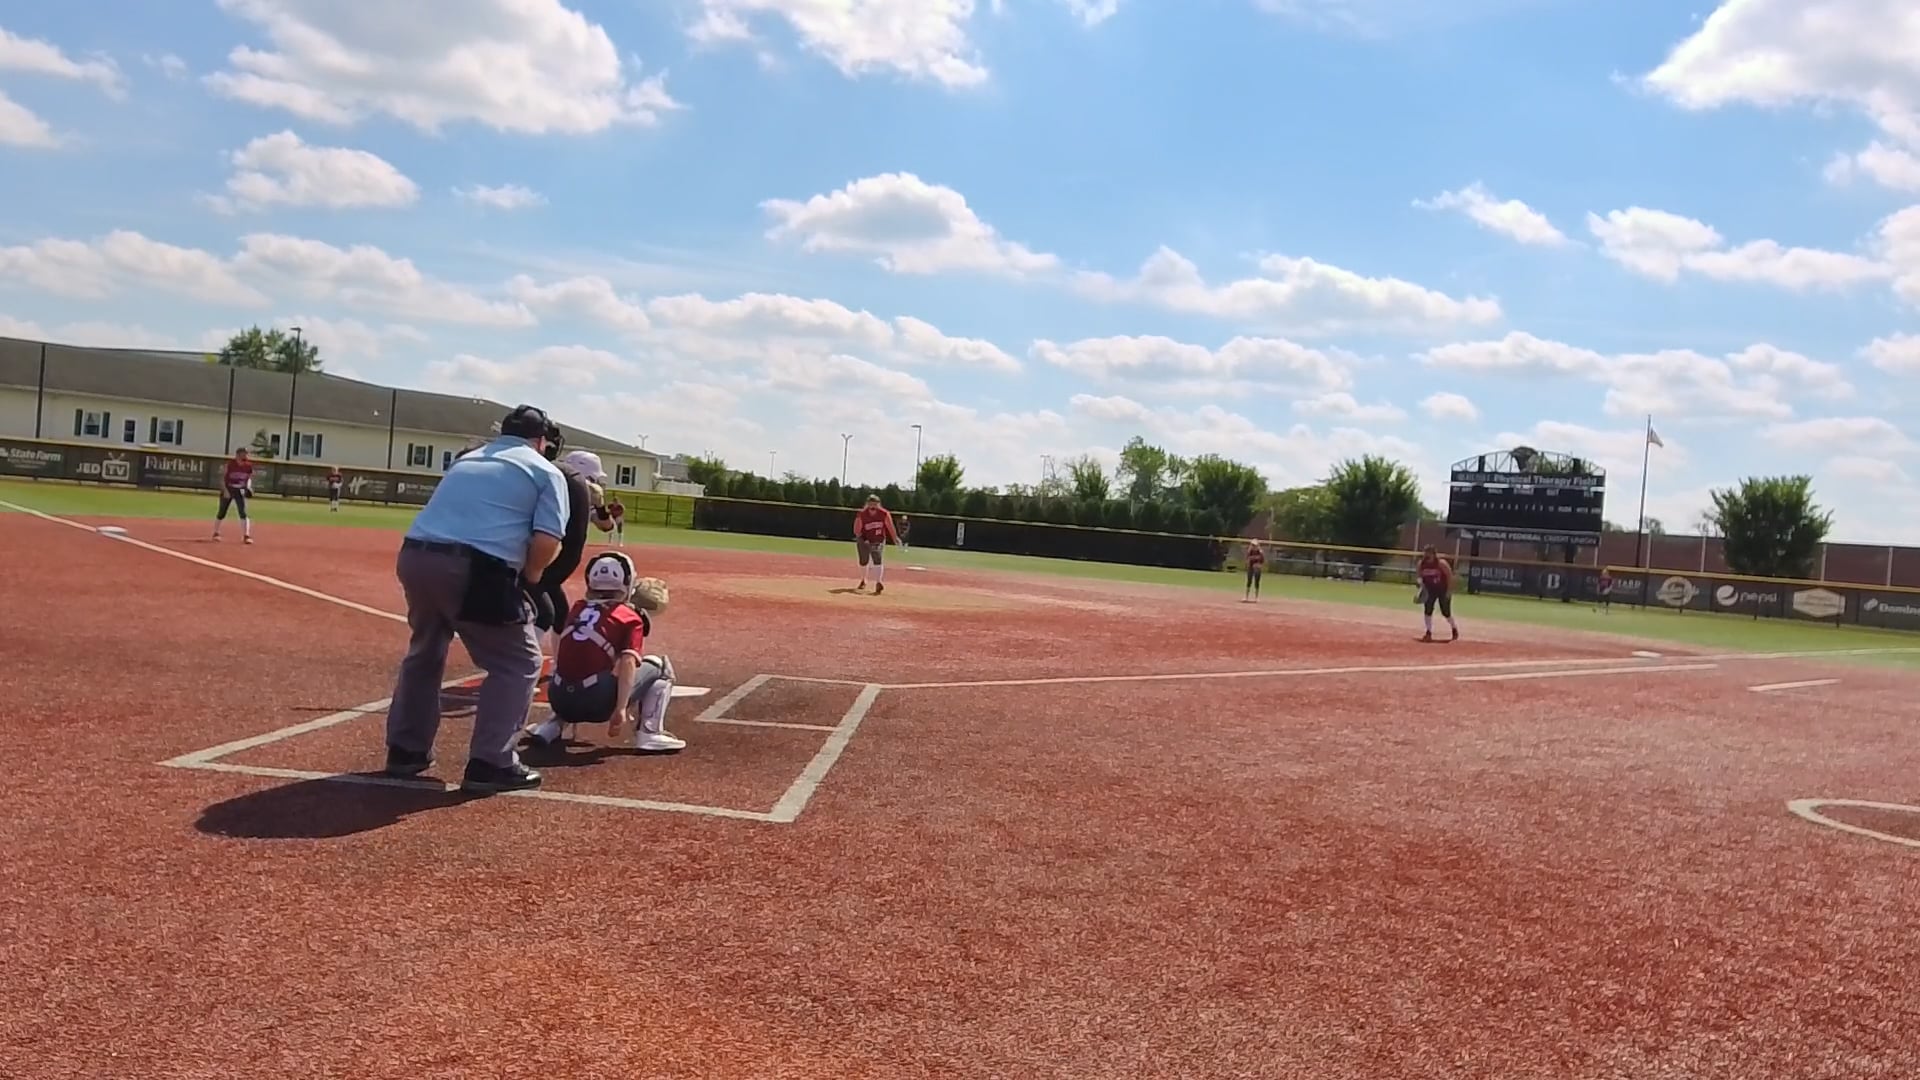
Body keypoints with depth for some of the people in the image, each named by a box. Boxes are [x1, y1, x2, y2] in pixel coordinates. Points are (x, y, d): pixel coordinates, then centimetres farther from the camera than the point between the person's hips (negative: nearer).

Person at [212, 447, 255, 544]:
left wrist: (248, 487, -6)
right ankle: (216, 533, 28)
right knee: (222, 513, 8)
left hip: (240, 491, 1)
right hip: (227, 490, -1)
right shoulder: (230, 464, -14)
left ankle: (246, 536, -12)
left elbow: (249, 477, 12)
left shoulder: (248, 466, -4)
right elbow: (222, 478, -10)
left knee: (243, 512, -12)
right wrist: (225, 490, -19)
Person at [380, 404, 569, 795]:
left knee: (424, 652, 29)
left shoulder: (466, 460, 29)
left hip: (415, 556, 6)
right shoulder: (546, 472, 11)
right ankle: (490, 763, 6)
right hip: (477, 569, -6)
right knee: (518, 662, 10)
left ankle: (406, 750, 34)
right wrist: (528, 578, 14)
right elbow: (546, 541, -4)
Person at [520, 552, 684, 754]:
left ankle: (551, 726, 20)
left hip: (560, 700, 6)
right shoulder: (630, 618, 2)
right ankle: (649, 734, 0)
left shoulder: (577, 608, 16)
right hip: (597, 702, -6)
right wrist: (621, 708, -16)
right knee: (660, 665, 12)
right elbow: (628, 663, -11)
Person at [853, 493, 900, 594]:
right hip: (864, 541, 1)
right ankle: (863, 581, 34)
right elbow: (857, 530, -14)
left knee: (877, 560, -18)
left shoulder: (884, 514, -17)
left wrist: (895, 538, 1)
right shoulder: (861, 515, -20)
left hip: (878, 541, -1)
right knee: (863, 561, 10)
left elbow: (890, 526, -5)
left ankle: (879, 583, -23)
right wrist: (862, 540, -27)